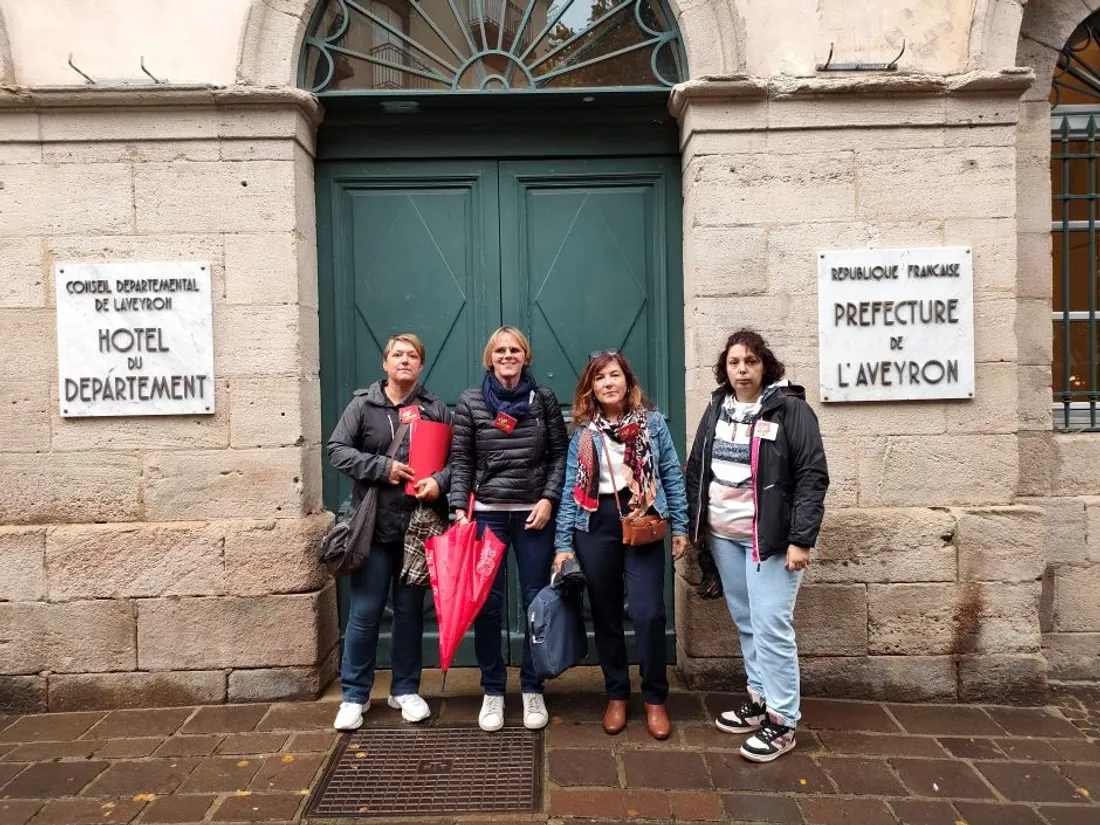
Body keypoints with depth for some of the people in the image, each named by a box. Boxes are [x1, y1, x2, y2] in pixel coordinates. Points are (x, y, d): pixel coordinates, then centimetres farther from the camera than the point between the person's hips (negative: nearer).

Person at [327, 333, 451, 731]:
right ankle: (354, 695, 19)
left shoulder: (435, 409, 6)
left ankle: (406, 690, 28)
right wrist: (381, 467, -13)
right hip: (373, 527, -1)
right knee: (365, 613, 4)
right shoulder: (363, 405, 2)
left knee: (410, 611, 12)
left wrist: (439, 481, -16)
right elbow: (337, 450, -3)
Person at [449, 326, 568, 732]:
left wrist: (548, 499, -7)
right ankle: (492, 691, 20)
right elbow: (460, 460, 1)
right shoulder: (470, 401, 1)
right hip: (487, 513, 0)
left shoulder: (544, 398, 2)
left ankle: (532, 689, 22)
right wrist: (460, 508, -6)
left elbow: (560, 454, 3)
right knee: (487, 602, 3)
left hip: (535, 512, 1)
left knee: (536, 600, 7)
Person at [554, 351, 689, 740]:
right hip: (595, 526, 2)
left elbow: (672, 475, 4)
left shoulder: (652, 422, 2)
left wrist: (680, 527, 1)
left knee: (648, 613, -6)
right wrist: (563, 544, -1)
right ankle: (617, 695, 26)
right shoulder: (583, 432, 5)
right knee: (605, 615, 9)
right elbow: (570, 489, 3)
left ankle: (655, 699, 13)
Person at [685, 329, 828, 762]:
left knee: (772, 626, -4)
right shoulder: (717, 409, 8)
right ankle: (759, 699, 30)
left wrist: (800, 539, -17)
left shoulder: (791, 409, -9)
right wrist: (692, 525, 9)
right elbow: (697, 469, 13)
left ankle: (782, 720, 9)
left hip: (770, 536, -6)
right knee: (746, 623, 15)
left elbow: (812, 478, -12)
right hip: (722, 534, 6)